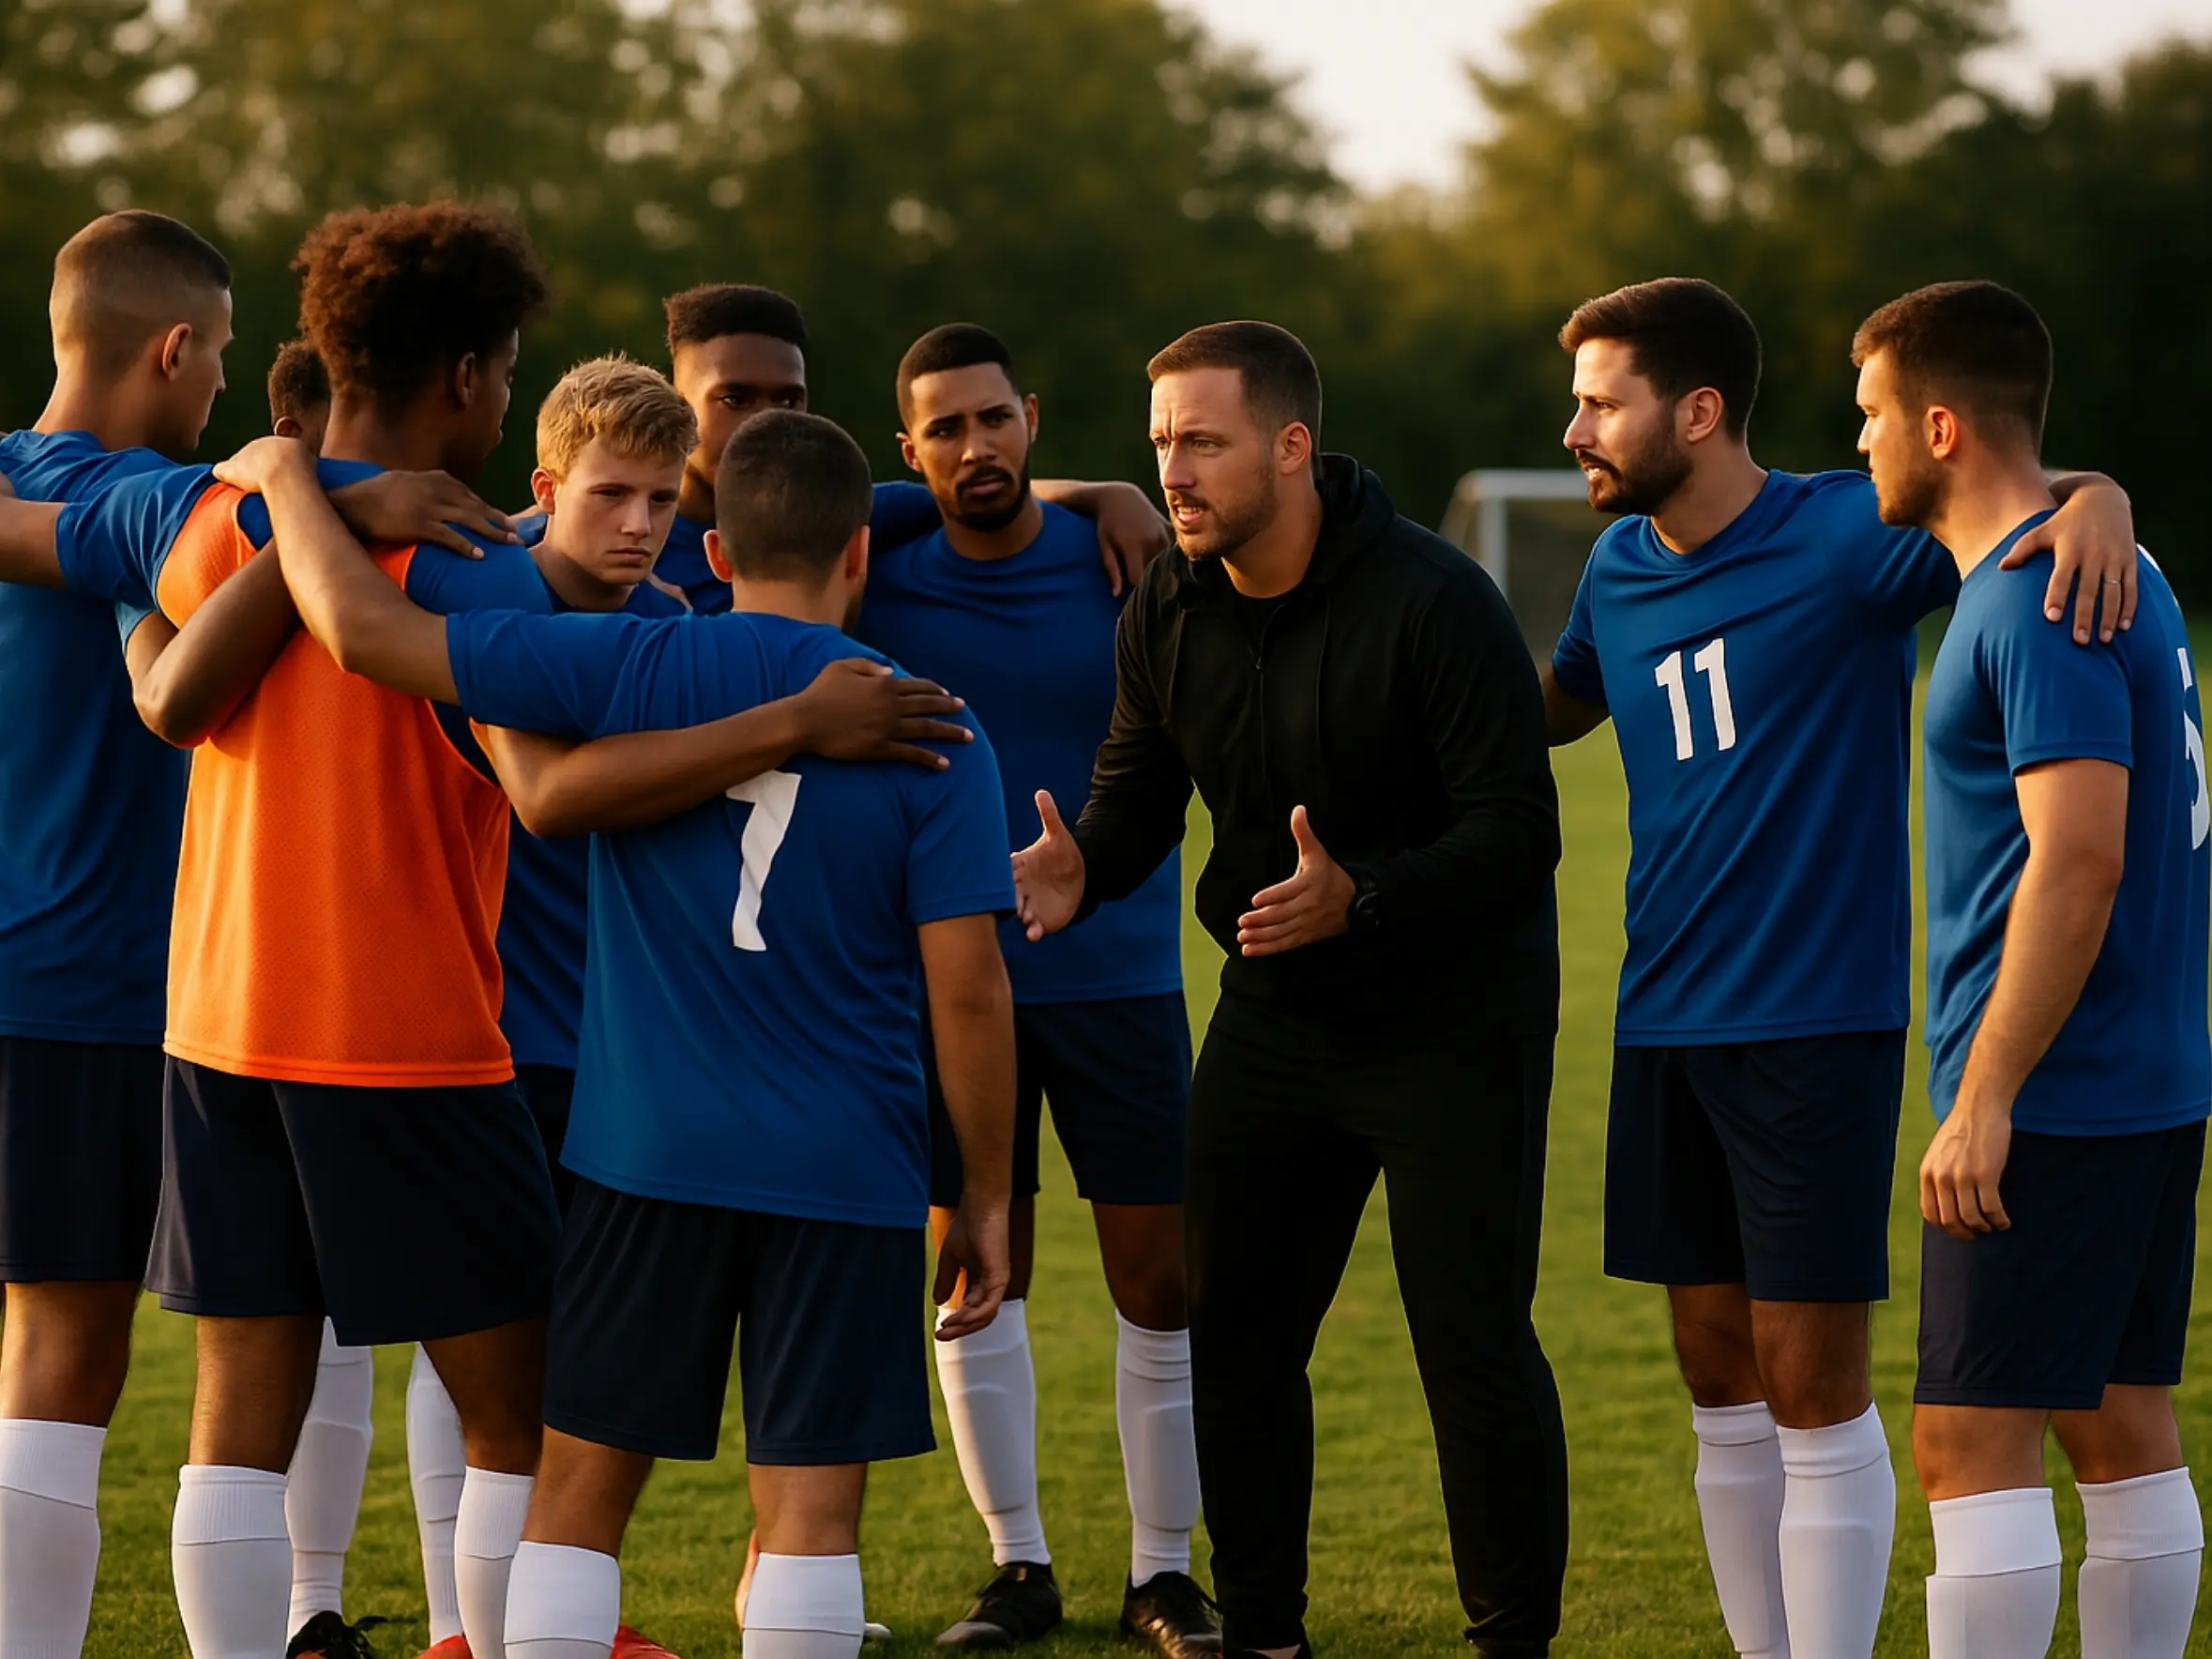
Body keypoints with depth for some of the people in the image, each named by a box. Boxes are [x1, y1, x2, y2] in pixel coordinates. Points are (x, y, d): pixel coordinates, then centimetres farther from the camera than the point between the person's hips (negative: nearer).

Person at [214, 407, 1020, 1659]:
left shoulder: (627, 672, -3)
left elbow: (364, 628, -8)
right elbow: (968, 985, -6)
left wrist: (283, 475, 9)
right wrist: (988, 1197, 4)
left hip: (645, 1157, 1)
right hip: (846, 1179, -1)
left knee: (579, 1491, 10)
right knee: (811, 1504, 2)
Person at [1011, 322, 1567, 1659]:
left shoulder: (1432, 599, -21)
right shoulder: (1169, 614, -1)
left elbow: (1517, 832, -23)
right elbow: (1138, 794, 11)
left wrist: (1360, 900, -38)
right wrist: (1084, 869, -13)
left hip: (1455, 1015, -6)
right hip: (1274, 1016, 6)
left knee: (1473, 1339, -6)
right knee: (1236, 1333, 8)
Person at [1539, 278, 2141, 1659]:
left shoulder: (1845, 534, -11)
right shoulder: (1621, 568, 10)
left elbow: (2009, 509, -12)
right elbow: (1552, 705, 28)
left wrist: (2095, 498, -35)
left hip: (1817, 1022, -6)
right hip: (1666, 1025, 6)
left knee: (1814, 1391, -4)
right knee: (1721, 1377, 11)